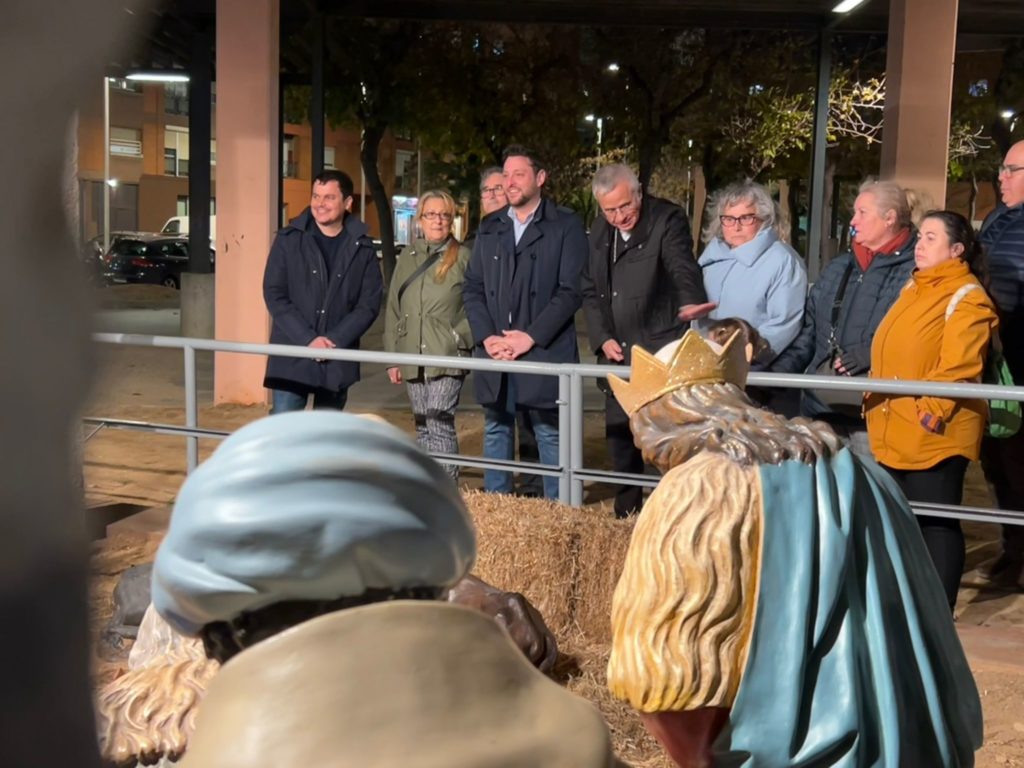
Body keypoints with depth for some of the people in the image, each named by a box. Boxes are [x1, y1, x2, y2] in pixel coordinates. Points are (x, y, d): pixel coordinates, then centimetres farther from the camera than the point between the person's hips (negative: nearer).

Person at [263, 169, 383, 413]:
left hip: (338, 359, 2)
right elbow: (274, 295, -4)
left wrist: (335, 340, -14)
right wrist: (308, 339, -15)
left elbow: (369, 303, -1)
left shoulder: (362, 247, 2)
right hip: (292, 357, -2)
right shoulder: (289, 240, 0)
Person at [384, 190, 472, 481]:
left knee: (440, 424, -13)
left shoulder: (463, 257, -2)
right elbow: (393, 308, 12)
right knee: (423, 428, 11)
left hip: (447, 358, -5)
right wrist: (393, 357, 9)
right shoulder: (408, 256, 11)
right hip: (413, 358, 5)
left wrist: (461, 338, -9)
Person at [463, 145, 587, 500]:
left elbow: (570, 291, -8)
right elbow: (472, 288, 11)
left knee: (550, 435, 1)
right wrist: (487, 337, -4)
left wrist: (530, 336, -14)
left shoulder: (565, 226, 0)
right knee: (496, 431, 12)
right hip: (494, 352, 5)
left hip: (544, 352, -4)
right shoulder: (489, 227, 14)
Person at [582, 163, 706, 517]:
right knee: (619, 438, 14)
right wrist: (602, 338, 2)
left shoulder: (668, 220, -11)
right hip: (617, 354, 7)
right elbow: (590, 290, 15)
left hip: (663, 354, -6)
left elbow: (685, 273, -25)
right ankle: (626, 512, 28)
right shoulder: (599, 231, 9)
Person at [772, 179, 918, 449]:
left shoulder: (914, 269, -7)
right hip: (821, 405, 7)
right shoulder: (838, 268, 18)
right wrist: (774, 376, 13)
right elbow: (808, 331, 21)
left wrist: (872, 354, -22)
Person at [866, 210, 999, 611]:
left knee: (936, 520, -1)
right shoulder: (913, 288, 18)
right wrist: (874, 398, 18)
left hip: (935, 433, -9)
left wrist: (930, 412, -25)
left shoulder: (967, 297, -10)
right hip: (895, 429, 9)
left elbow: (958, 368, -20)